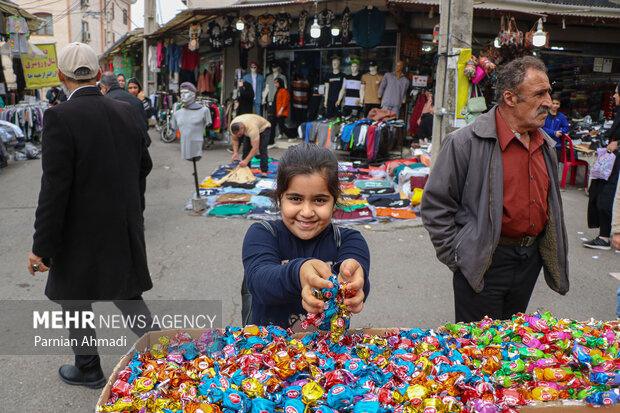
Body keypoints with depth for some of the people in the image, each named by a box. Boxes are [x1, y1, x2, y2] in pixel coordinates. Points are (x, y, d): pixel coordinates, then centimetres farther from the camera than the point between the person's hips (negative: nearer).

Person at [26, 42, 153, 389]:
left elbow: (55, 188, -20)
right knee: (127, 293, 22)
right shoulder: (124, 111, -1)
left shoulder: (61, 117, -19)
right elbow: (144, 166, 9)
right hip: (124, 230, 5)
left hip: (82, 234, -5)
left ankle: (88, 369, 32)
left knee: (75, 301, 16)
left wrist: (42, 247, -14)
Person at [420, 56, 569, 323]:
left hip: (530, 261, 7)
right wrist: (457, 258, -12)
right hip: (484, 266, -6)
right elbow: (435, 204, -13)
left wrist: (554, 255, 18)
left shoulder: (545, 144, 8)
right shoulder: (465, 142, -15)